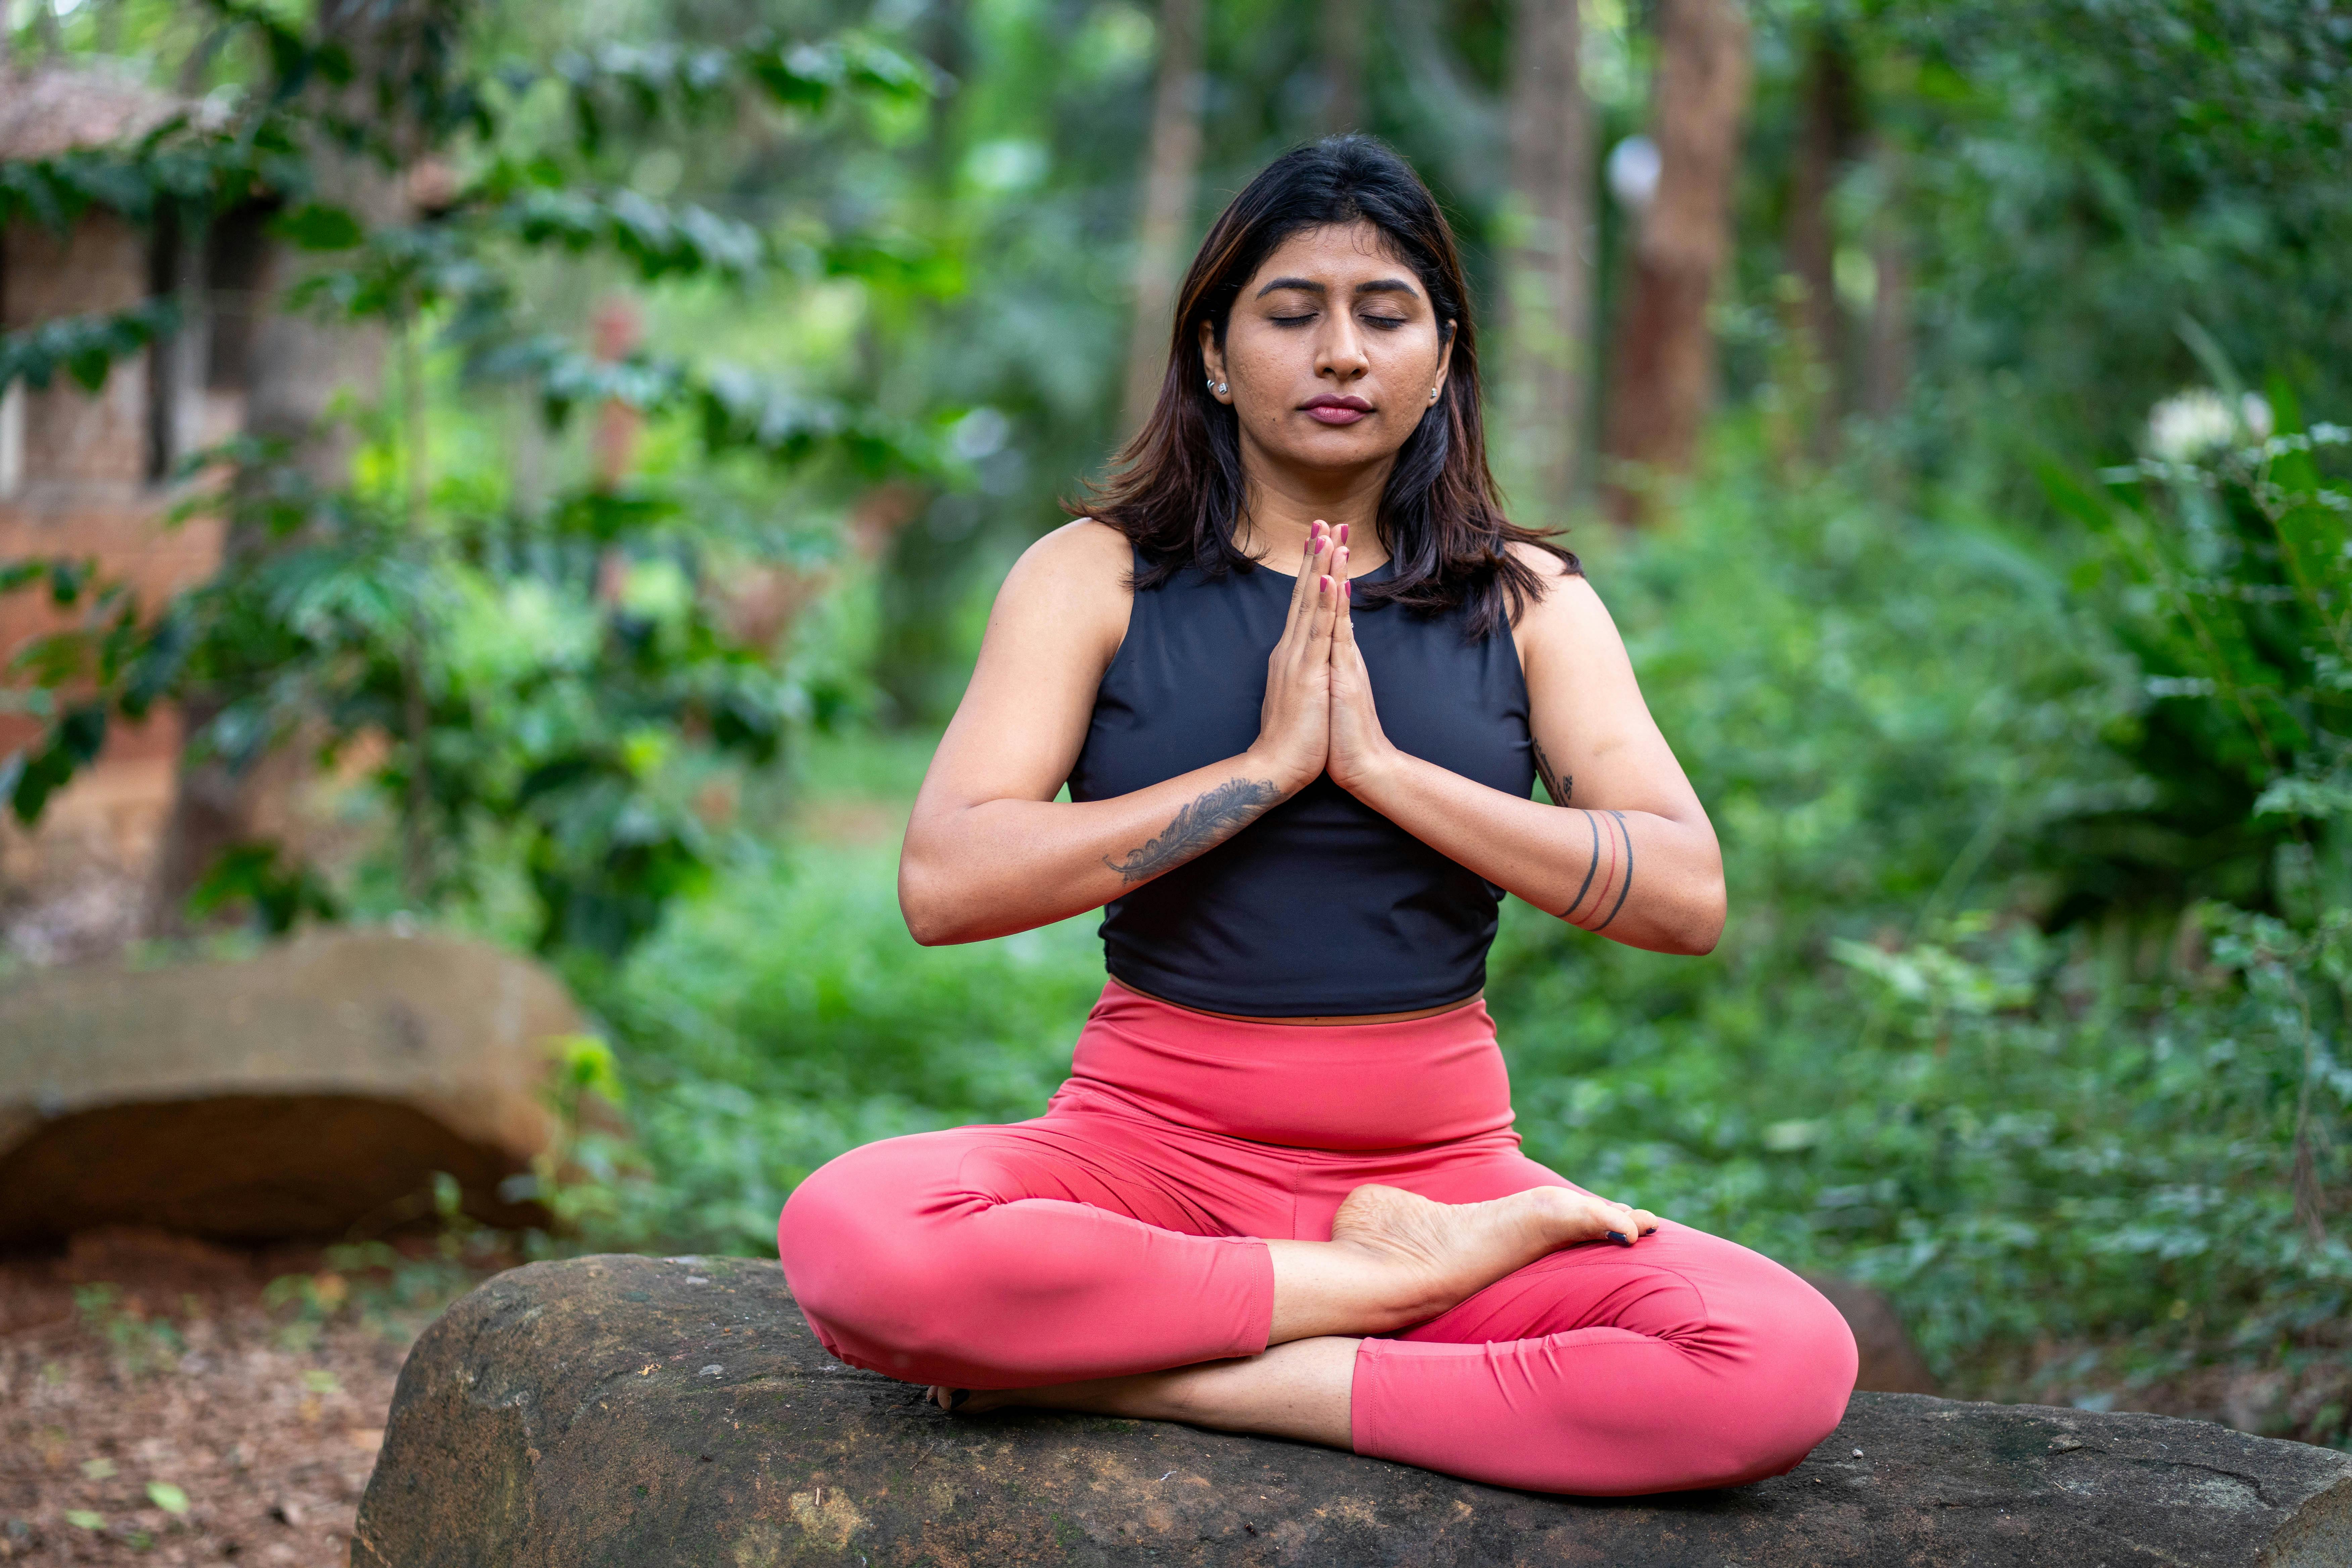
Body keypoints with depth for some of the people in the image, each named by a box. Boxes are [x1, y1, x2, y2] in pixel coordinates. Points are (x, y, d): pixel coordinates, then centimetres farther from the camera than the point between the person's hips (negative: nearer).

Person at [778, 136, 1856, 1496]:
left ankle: (1179, 1384, -19)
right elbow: (945, 884, -11)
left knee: (1789, 1364, -26)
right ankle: (1393, 1280, -17)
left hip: (1439, 1159, 1)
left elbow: (1688, 898, -6)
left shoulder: (1528, 602, 7)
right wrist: (1267, 766, -14)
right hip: (1154, 1142, -1)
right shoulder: (1097, 576, 3)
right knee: (853, 1237, -33)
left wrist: (1382, 766, -13)